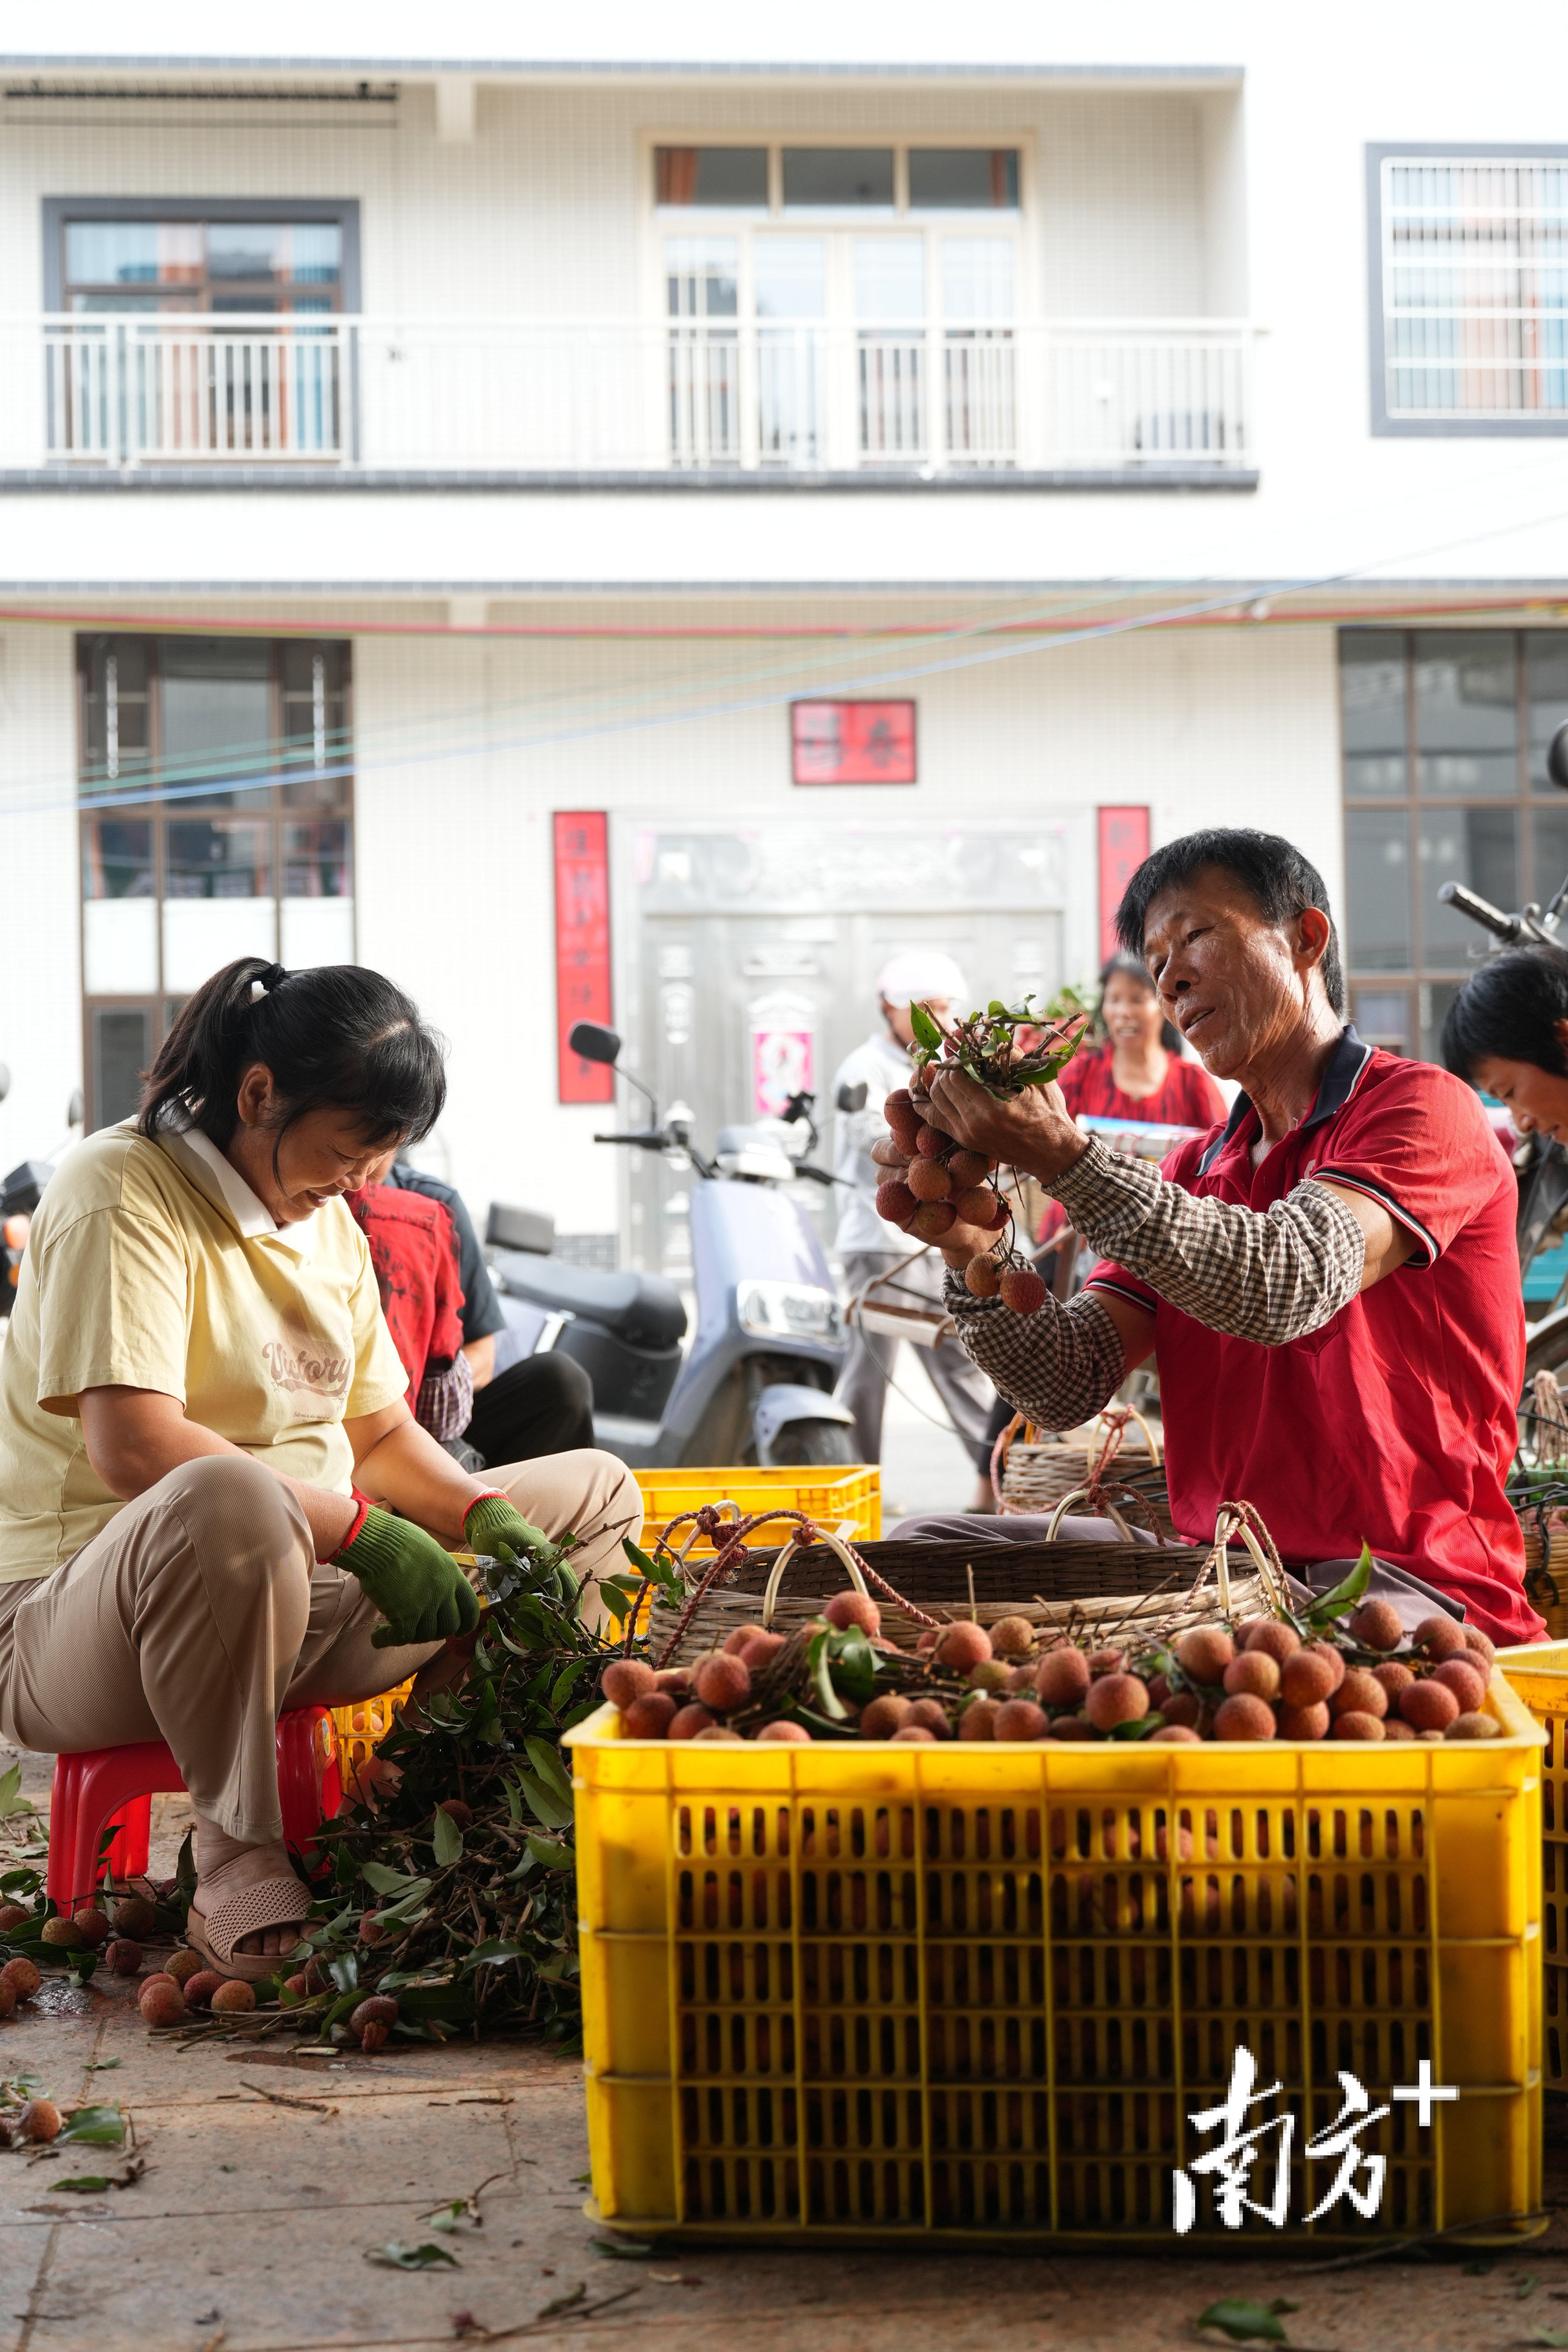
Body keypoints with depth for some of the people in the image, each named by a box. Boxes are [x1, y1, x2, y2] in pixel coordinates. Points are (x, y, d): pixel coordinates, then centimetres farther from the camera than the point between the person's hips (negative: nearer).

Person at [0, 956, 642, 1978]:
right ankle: (239, 1856, -22)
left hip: (303, 1593, 9)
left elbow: (381, 1431, 15)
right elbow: (135, 1448, -26)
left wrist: (482, 1514, -5)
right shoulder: (124, 1193, -13)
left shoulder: (326, 1219, 14)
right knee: (228, 1501, -44)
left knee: (596, 1493, 10)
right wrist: (362, 1529, -26)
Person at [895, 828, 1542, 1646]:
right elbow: (1069, 1387, 6)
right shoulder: (1194, 1172, 16)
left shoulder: (1421, 1109, -5)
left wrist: (1064, 1157, -28)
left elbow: (1285, 1288, -25)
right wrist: (970, 1249, -11)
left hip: (1404, 1584, -7)